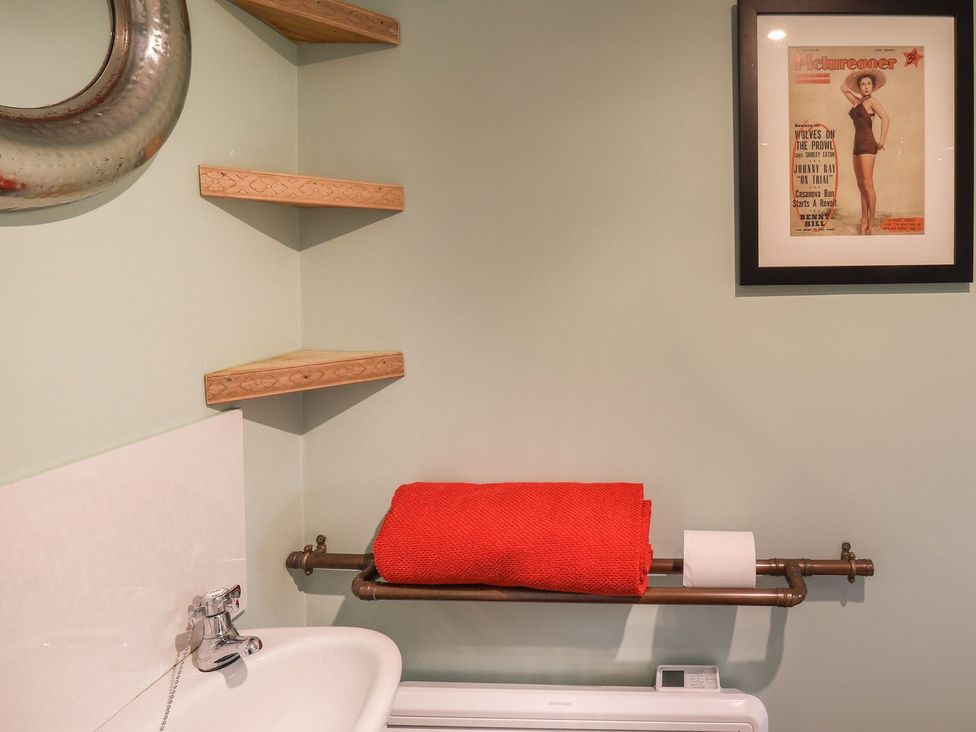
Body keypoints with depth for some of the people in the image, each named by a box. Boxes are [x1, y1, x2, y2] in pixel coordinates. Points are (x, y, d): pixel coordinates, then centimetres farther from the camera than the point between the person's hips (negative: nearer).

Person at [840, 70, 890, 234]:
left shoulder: (871, 101, -5)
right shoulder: (856, 102, 17)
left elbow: (886, 118, -18)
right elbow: (843, 88, 33)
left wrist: (881, 141, -17)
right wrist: (851, 76, 20)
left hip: (867, 144, -8)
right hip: (858, 144, 8)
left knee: (867, 184, -10)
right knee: (861, 184, 7)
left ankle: (871, 223, -10)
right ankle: (864, 220, 10)